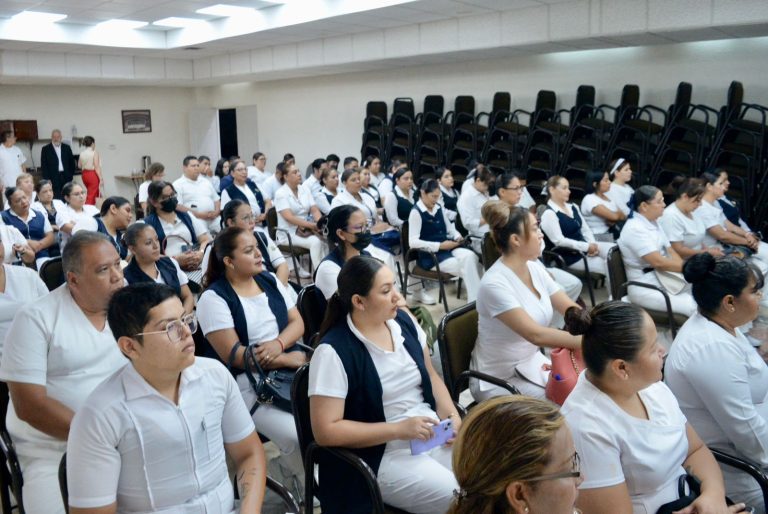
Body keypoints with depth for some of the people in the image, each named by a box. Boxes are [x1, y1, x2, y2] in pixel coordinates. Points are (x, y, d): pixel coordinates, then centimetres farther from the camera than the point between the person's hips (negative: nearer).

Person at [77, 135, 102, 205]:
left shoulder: (82, 153, 4)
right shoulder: (94, 152, -12)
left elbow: (79, 165, 12)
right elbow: (96, 167, -16)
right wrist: (101, 179, -15)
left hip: (85, 174, 7)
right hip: (93, 174, -7)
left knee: (96, 193, 22)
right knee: (91, 195, -4)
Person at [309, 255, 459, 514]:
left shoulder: (403, 321, 3)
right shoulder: (334, 351, -17)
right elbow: (326, 431, -17)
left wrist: (451, 414, -3)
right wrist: (398, 429, -20)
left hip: (433, 432, 6)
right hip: (381, 455, -6)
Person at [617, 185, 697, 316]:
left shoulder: (654, 223, 11)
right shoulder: (635, 229, -19)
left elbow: (671, 252, 9)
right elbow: (659, 262, -23)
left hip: (665, 280, 9)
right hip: (646, 289, -9)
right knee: (695, 307, -24)